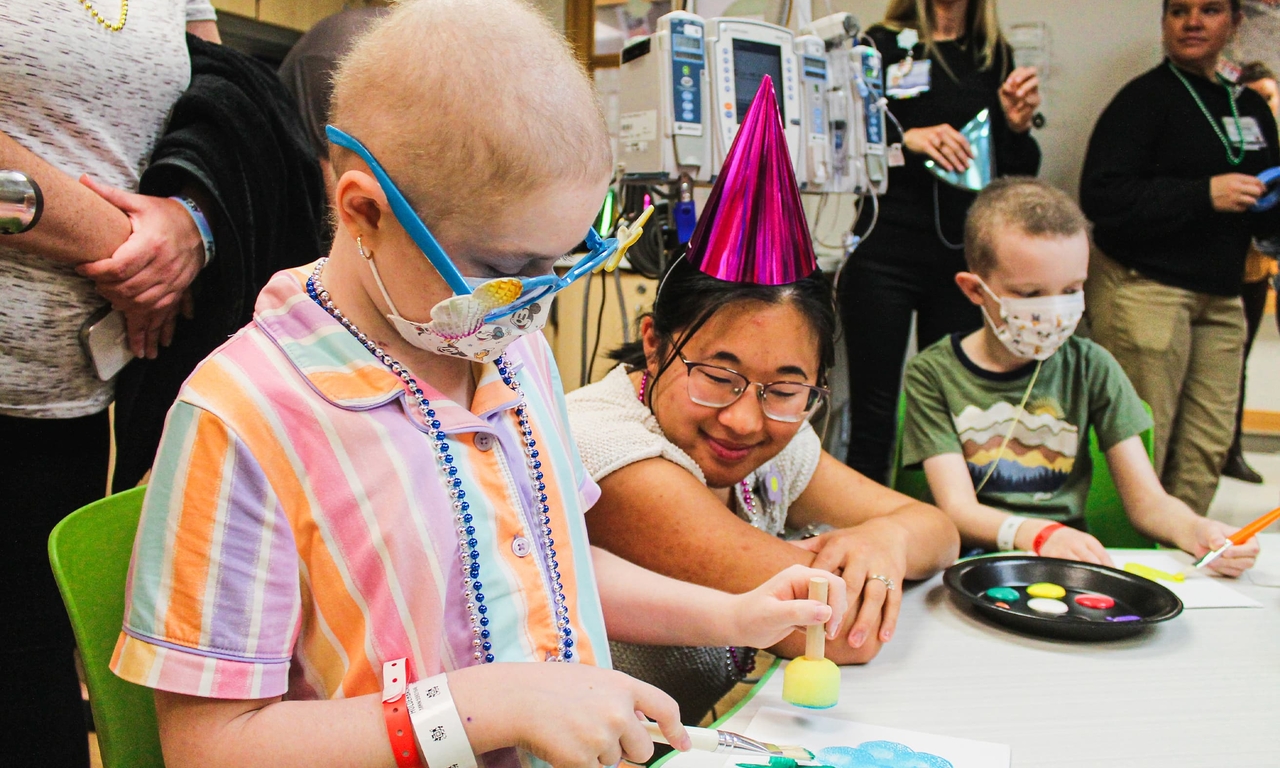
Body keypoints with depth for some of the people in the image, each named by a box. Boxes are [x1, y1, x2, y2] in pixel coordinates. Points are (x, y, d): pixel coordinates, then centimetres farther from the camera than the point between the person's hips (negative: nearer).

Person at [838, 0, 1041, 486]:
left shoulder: (994, 56, 15)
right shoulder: (883, 45, 4)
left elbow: (1019, 174, 17)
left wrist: (1017, 125, -3)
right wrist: (906, 138, -19)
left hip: (965, 257, 4)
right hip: (887, 250, -3)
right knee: (873, 418, -2)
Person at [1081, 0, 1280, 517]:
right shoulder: (1145, 97, -4)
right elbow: (1101, 198, -17)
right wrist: (1204, 194, -18)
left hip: (1220, 299, 7)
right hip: (1144, 292, -7)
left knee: (1210, 446, 7)